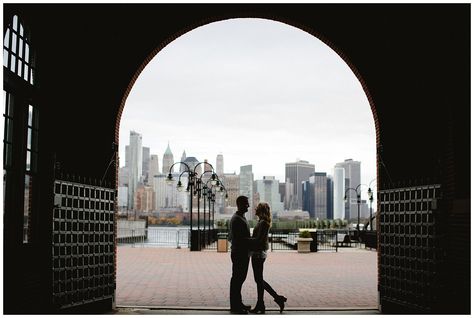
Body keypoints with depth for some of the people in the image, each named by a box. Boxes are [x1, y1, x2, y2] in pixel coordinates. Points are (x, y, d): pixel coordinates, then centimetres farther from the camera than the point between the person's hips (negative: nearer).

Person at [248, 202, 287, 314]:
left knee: (259, 280, -3)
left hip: (259, 253, -10)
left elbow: (258, 240, -21)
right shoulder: (261, 222, 14)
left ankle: (278, 298, 3)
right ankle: (260, 306, 15)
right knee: (259, 280, 11)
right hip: (257, 253, 10)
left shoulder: (263, 223, -16)